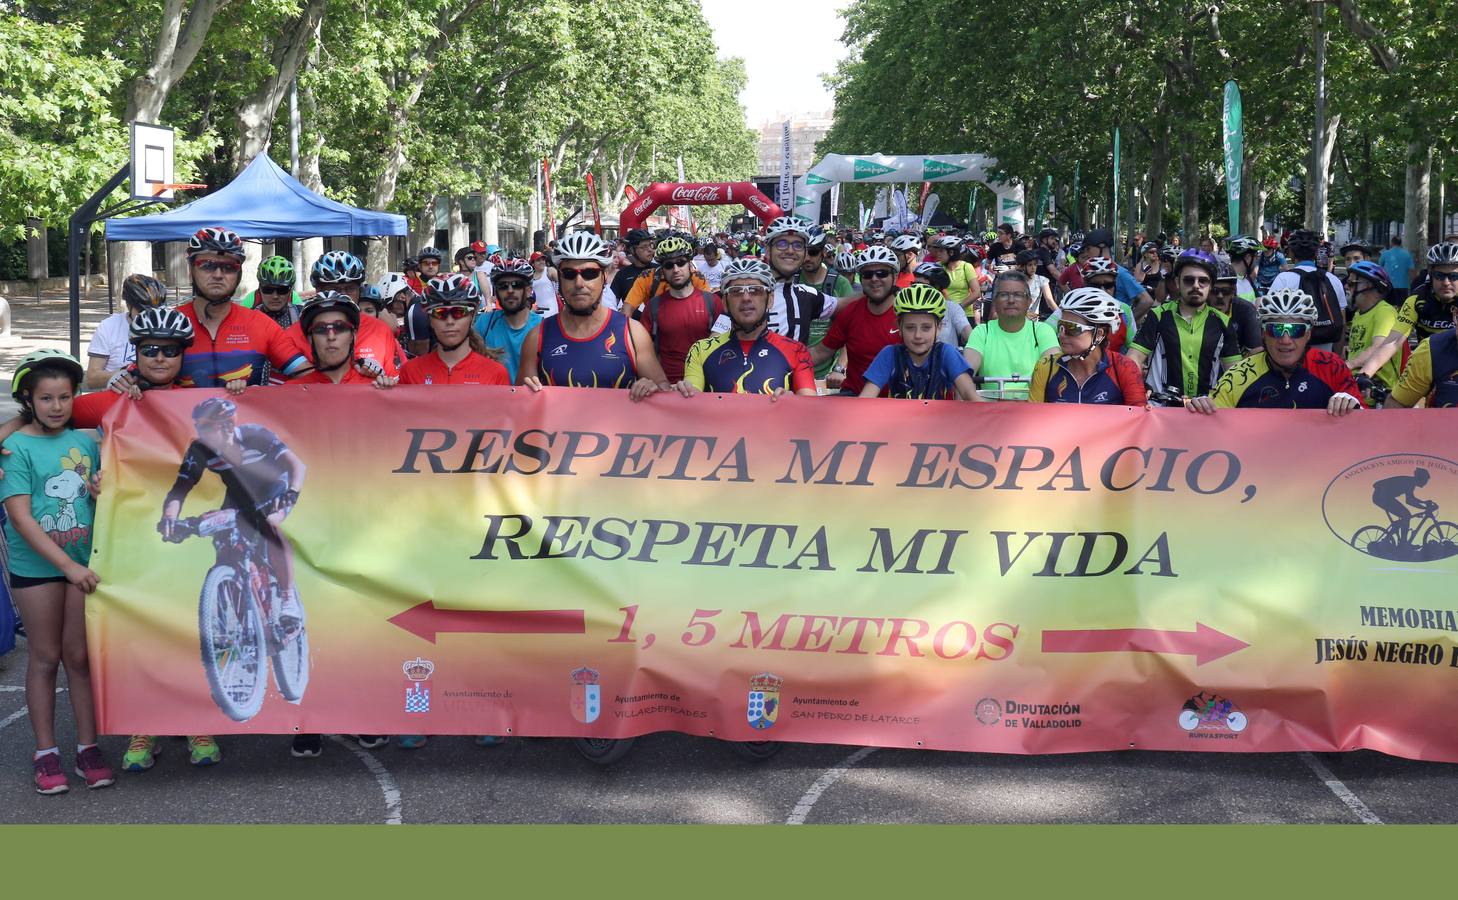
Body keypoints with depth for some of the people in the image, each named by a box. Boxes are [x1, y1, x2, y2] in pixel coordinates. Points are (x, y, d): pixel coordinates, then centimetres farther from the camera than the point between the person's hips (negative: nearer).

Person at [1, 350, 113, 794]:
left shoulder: (85, 442, 6)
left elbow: (100, 499, 18)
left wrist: (105, 495, -8)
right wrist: (67, 564, -19)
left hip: (83, 562, 3)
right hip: (36, 566, -3)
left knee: (80, 656, 7)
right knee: (46, 657, 6)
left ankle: (88, 747, 15)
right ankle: (45, 752, 16)